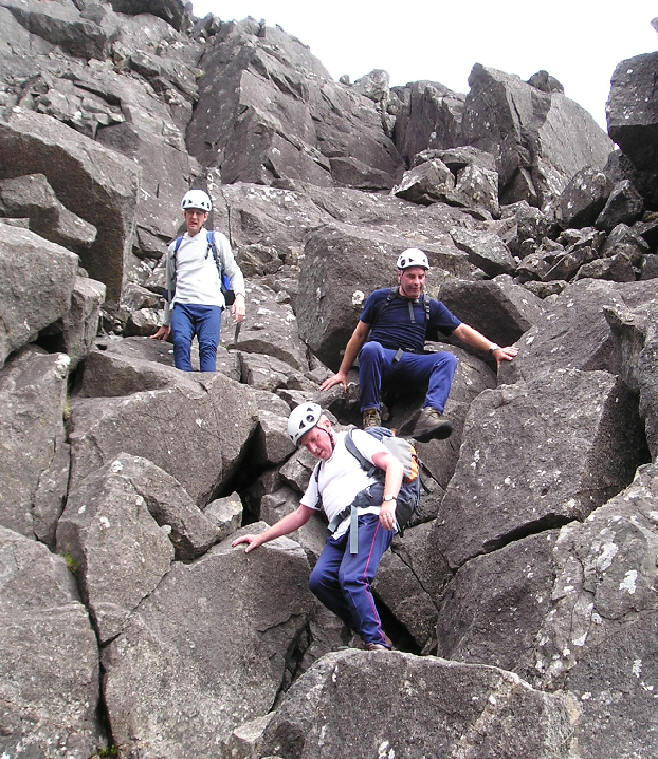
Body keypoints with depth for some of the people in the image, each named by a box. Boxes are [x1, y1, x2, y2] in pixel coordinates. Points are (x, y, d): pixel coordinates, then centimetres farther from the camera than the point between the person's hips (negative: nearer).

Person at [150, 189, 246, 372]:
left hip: (210, 304, -2)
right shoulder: (174, 247, 25)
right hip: (182, 305, 2)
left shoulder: (217, 240, 17)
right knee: (180, 342, -27)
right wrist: (166, 324, 31)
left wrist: (239, 296, -5)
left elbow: (234, 272, 16)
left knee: (208, 346, -25)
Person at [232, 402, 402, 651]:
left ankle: (378, 643, -18)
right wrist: (261, 537, 31)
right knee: (319, 579, -17)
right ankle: (368, 631, -12)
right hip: (341, 532, 7)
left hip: (368, 518, -7)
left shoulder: (354, 439, 13)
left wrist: (389, 501, -18)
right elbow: (300, 515, 36)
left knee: (351, 579, -25)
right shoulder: (320, 472, 34)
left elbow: (393, 465, -1)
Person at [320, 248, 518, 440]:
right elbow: (359, 334, 14)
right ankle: (371, 414, -30)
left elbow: (462, 332, 14)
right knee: (371, 348, -37)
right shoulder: (380, 298, 13)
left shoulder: (431, 306, 19)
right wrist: (342, 373, 11)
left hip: (412, 364, 2)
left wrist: (494, 349, -1)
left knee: (447, 358, -26)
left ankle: (429, 416, -47)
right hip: (382, 359, -2)